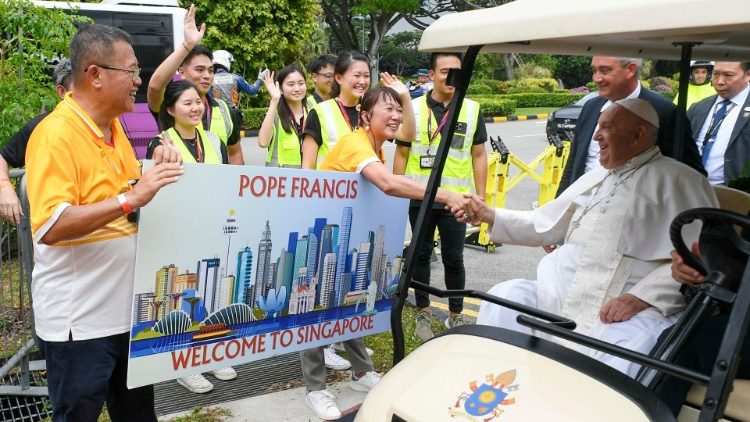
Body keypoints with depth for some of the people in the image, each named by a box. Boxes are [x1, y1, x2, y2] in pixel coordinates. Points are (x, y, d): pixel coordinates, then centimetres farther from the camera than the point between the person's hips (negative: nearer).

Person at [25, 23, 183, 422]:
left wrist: (155, 172, -2)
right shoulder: (56, 134, -18)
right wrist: (132, 198, -34)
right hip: (80, 319, -8)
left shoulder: (112, 126, 8)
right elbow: (50, 227, -29)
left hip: (126, 307, 8)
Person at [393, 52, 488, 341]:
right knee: (421, 256, 11)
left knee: (453, 259, 5)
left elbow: (478, 155, 6)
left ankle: (456, 315, 22)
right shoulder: (413, 108, 1)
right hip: (420, 198, 0)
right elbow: (401, 153, 5)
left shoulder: (472, 110, 3)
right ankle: (423, 313, 25)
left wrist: (481, 197, 2)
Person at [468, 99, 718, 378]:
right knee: (503, 297, -12)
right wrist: (490, 216, 15)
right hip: (562, 298, 7)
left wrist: (642, 298, -19)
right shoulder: (593, 179, 26)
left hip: (632, 308, -6)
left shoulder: (678, 180, 3)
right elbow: (542, 226, 27)